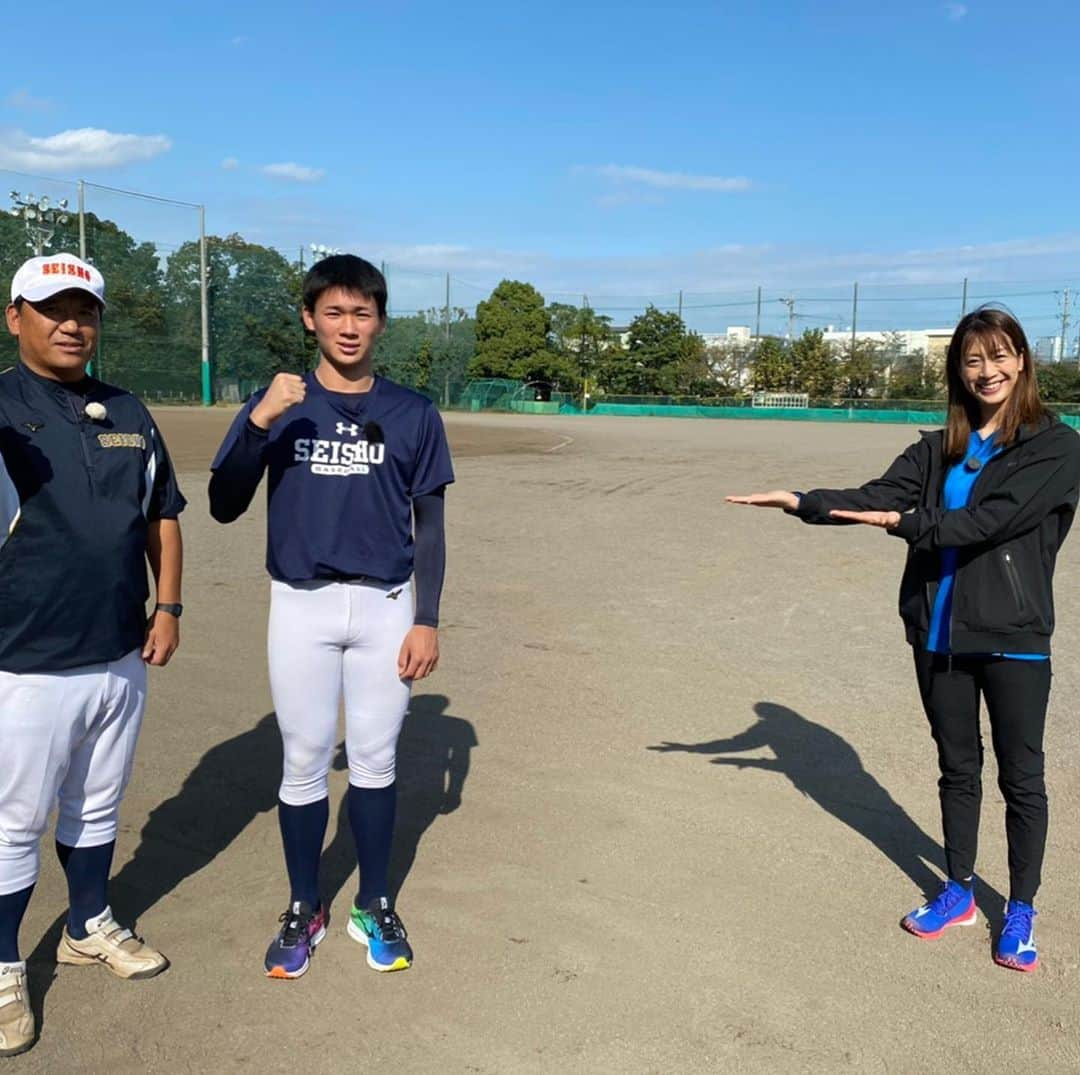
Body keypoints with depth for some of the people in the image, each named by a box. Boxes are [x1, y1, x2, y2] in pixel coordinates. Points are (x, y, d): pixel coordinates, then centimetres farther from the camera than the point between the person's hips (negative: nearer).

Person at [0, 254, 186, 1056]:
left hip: (122, 658, 5)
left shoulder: (128, 415, 8)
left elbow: (163, 515, 14)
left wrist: (167, 607, 6)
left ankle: (90, 928, 41)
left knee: (98, 807, 21)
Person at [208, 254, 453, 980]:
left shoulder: (414, 414, 0)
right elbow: (225, 508, -8)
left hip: (386, 606, 0)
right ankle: (304, 910, 26)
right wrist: (260, 422, -22)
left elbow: (429, 525, 3)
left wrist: (427, 620, -3)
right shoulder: (277, 405, -1)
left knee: (375, 760, 10)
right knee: (304, 762, 8)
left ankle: (375, 907, 27)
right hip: (301, 606, 0)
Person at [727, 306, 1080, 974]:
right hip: (940, 632, 4)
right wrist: (802, 502, -18)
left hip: (1013, 637, -4)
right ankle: (959, 892, 32)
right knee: (957, 769, 17)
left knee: (1021, 777, 8)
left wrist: (906, 523, -23)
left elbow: (990, 521, -18)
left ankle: (1021, 911, 25)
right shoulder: (942, 448, 8)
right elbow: (877, 495, -4)